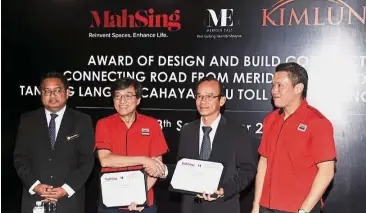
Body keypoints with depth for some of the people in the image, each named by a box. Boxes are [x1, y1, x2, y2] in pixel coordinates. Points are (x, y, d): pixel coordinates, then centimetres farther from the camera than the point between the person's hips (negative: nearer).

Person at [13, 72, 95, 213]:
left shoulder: (82, 121, 2)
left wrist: (66, 188, -12)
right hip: (34, 199, 1)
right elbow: (20, 158, 4)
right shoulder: (28, 120, 7)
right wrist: (35, 185, -10)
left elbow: (87, 160, -2)